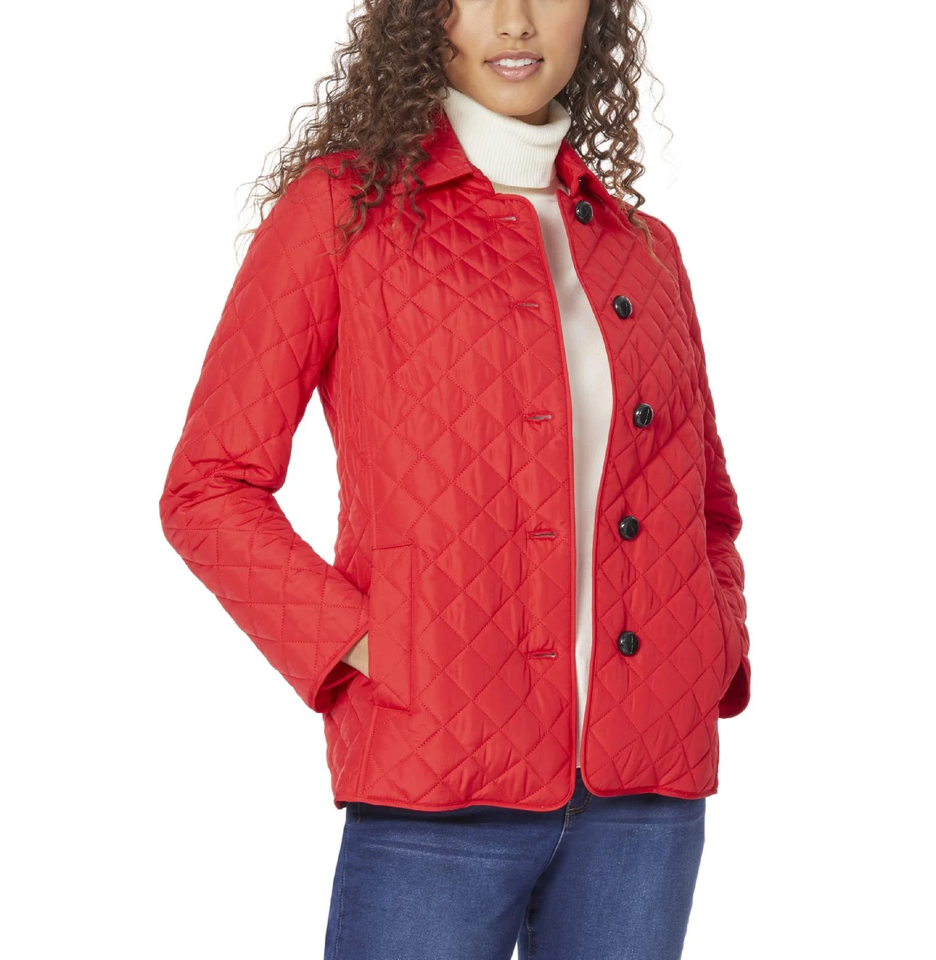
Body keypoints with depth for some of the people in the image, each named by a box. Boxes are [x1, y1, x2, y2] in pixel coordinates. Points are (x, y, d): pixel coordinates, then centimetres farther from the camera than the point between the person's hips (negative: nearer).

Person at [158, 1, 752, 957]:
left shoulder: (642, 248, 15)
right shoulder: (342, 207, 2)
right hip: (443, 786, -4)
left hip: (648, 790, 4)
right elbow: (209, 485, -1)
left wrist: (715, 655, 8)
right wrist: (359, 647, -11)